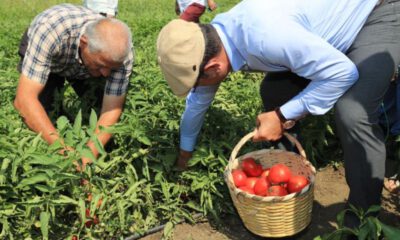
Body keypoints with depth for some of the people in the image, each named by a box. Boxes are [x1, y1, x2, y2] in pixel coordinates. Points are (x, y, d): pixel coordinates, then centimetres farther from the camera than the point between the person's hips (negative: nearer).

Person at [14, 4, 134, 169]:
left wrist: (89, 156, -47)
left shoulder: (121, 50, -36)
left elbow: (112, 110, -32)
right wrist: (62, 148, -56)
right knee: (37, 114, -20)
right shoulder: (51, 29, -45)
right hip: (41, 56, -2)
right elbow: (24, 99, -47)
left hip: (88, 62, 2)